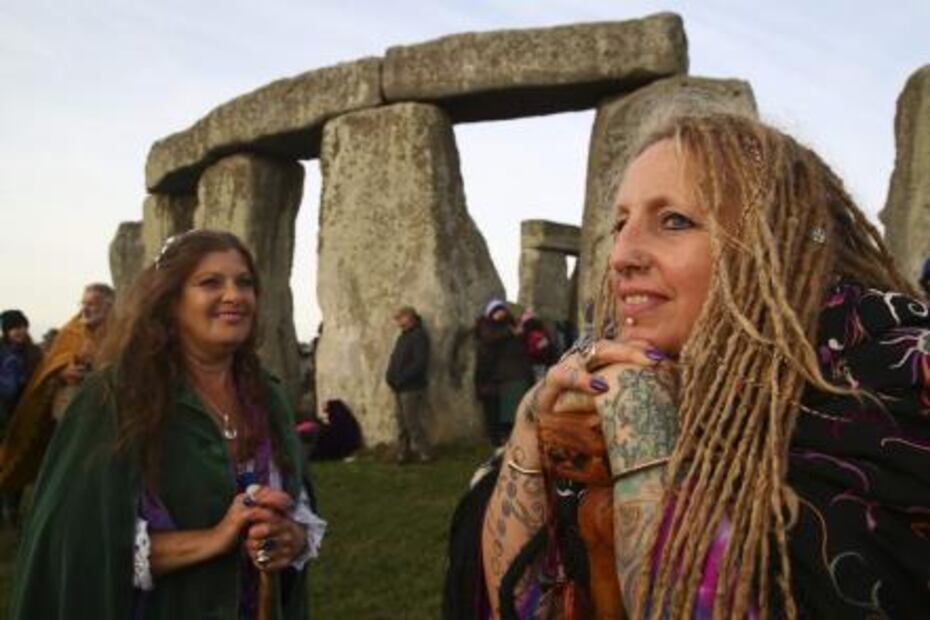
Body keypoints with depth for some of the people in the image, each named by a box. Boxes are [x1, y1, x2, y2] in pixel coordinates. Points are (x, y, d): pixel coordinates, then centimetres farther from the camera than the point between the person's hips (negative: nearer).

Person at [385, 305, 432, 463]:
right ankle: (403, 453, 17)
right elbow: (395, 359, 20)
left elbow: (419, 363, -20)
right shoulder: (403, 336, 18)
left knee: (412, 422, -7)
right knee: (402, 421, 10)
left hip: (412, 388, -9)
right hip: (399, 387, 9)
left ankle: (424, 453, 2)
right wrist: (390, 376, 5)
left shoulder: (419, 336, -10)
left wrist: (401, 378, -20)